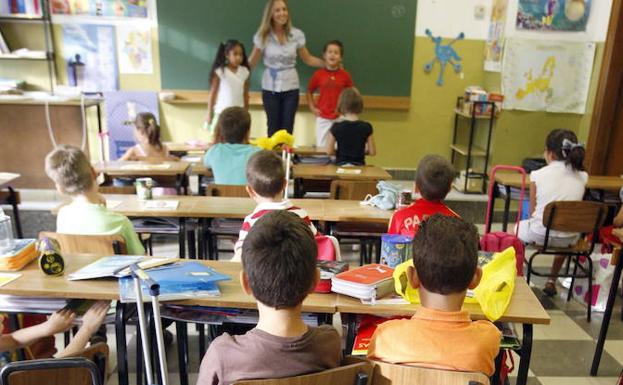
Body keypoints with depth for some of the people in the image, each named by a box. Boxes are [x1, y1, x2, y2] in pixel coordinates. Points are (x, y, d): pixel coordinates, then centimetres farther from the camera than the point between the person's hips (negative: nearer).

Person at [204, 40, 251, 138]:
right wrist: (209, 113, -2)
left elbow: (245, 94, 8)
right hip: (222, 112, -3)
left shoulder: (244, 72, 2)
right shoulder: (220, 71, -8)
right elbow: (213, 93, -3)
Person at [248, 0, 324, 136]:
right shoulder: (263, 36, -7)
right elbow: (251, 62, -3)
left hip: (291, 87, 1)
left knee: (287, 128, 2)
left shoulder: (296, 34, -4)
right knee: (273, 128, 8)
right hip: (270, 88, -1)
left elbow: (308, 59, 6)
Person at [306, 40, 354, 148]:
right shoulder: (318, 74, -2)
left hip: (340, 118, 0)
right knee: (321, 147, 8)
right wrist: (312, 107, 1)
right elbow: (309, 92, 11)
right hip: (323, 118, 1)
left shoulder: (345, 75, -3)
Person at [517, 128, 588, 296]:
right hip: (568, 239, 3)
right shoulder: (582, 176, 0)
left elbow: (532, 211, -1)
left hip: (539, 235, -3)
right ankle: (552, 281, 38)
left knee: (519, 226, 30)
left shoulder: (538, 175, -9)